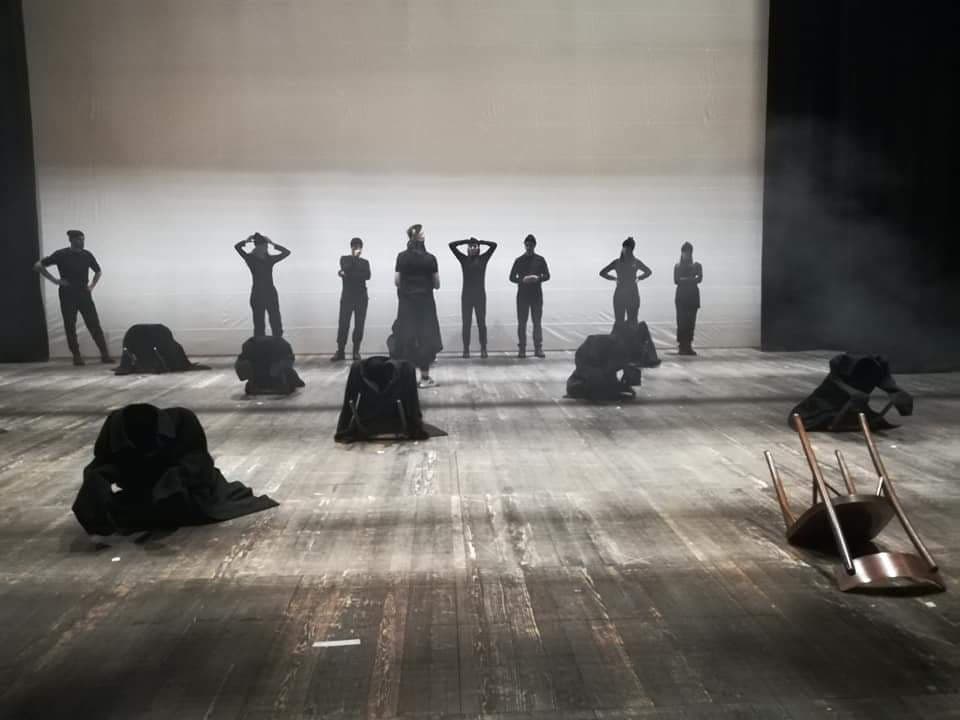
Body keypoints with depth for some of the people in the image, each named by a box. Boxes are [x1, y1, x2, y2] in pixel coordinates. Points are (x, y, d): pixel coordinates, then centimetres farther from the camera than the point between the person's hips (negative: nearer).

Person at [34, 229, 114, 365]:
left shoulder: (87, 255, 5)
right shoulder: (61, 254, -5)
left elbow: (98, 272, 21)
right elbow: (38, 265, -4)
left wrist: (92, 286, 8)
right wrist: (54, 280, -9)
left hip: (84, 294, 2)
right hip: (68, 295, -2)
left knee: (94, 324, -3)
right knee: (70, 326, 2)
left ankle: (105, 354, -4)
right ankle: (76, 356, 9)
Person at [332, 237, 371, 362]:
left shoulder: (365, 262, 12)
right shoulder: (344, 259, 9)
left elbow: (367, 275, -8)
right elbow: (347, 268, -14)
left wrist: (348, 274, -12)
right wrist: (355, 257, -10)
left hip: (361, 297, 1)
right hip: (347, 296, -1)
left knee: (359, 325, -1)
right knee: (343, 324, -6)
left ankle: (356, 351, 5)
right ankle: (340, 351, 0)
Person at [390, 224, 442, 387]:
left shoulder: (401, 257, -2)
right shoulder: (430, 259, -6)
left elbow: (396, 281, 0)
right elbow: (437, 285, -1)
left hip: (406, 303, 2)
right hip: (425, 302, -2)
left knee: (405, 337, 8)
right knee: (425, 337, 5)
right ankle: (425, 377, 7)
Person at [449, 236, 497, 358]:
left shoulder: (483, 259, 5)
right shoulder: (464, 259, 5)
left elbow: (494, 245, 1)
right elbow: (452, 245, 2)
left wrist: (480, 241, 5)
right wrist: (466, 241, 4)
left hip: (480, 295, 0)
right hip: (466, 295, 0)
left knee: (481, 322, 3)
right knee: (466, 323, 2)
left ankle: (483, 349, 7)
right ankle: (466, 349, 6)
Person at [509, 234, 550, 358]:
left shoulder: (540, 260, 7)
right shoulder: (519, 260, 6)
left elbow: (547, 276, 5)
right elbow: (512, 277, 3)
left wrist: (538, 278, -15)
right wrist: (522, 280, -15)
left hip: (536, 295, 0)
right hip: (522, 295, 0)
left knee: (537, 322, 1)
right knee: (521, 322, 0)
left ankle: (538, 348, 5)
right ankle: (521, 349, 4)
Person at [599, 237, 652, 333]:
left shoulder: (636, 262, 2)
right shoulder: (617, 262, 0)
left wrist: (638, 278, 7)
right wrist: (614, 279, 2)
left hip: (633, 294, 1)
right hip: (620, 294, -1)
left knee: (633, 320, 3)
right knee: (619, 320, -2)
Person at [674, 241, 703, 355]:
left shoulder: (697, 265, 8)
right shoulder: (677, 266, 8)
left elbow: (699, 279, -7)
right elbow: (676, 280, -5)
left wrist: (684, 280, -11)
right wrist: (691, 280, -10)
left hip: (693, 295, 1)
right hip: (681, 295, -1)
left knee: (691, 321, 0)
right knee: (681, 321, -7)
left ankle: (688, 346, 4)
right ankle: (682, 347, -6)